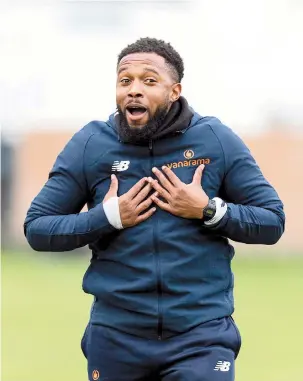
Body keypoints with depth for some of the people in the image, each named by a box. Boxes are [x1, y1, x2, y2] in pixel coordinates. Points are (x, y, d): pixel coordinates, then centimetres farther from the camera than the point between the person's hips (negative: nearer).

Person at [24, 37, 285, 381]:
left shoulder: (217, 140, -1)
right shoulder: (89, 145, 0)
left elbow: (272, 222, 2)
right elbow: (36, 228, 2)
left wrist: (207, 210, -13)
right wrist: (107, 217, -12)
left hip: (202, 332, -1)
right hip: (117, 336, 1)